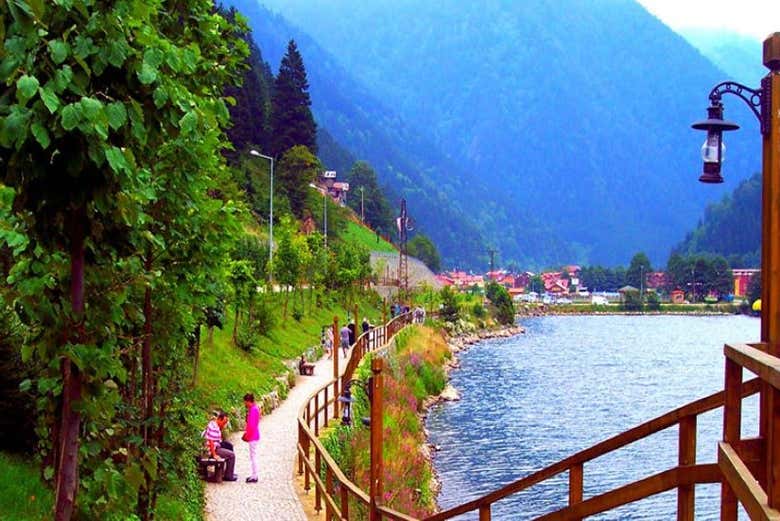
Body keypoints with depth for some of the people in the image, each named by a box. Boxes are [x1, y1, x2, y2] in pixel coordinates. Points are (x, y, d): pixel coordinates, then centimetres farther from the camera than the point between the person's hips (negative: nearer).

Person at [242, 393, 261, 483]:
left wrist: (246, 436, -14)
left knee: (253, 456, -4)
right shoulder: (254, 408, 11)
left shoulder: (253, 410, -20)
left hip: (253, 437, -10)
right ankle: (254, 475, 22)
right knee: (253, 456, 15)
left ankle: (254, 477, 1)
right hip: (253, 437, 10)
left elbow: (251, 426, -22)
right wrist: (246, 433, 14)